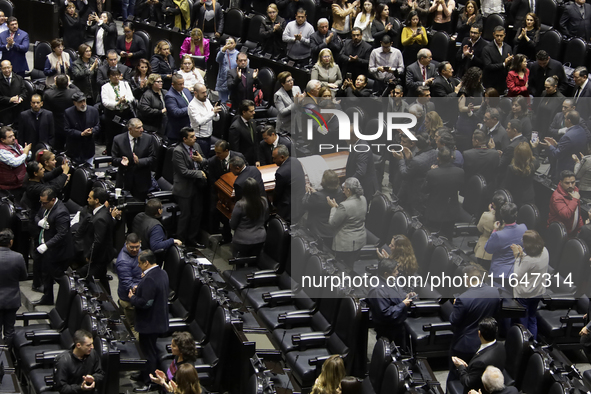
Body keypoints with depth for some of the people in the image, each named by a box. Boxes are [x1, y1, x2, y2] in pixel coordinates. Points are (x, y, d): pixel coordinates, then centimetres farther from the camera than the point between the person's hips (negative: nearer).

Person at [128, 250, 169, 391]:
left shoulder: (149, 279, -29)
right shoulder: (162, 273, 3)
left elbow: (145, 303, -30)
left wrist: (132, 298, -13)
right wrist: (139, 290, 5)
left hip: (149, 324, -10)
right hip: (159, 320, 10)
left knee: (149, 353, 4)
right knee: (148, 350, 24)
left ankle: (149, 383, 15)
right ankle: (144, 375, 39)